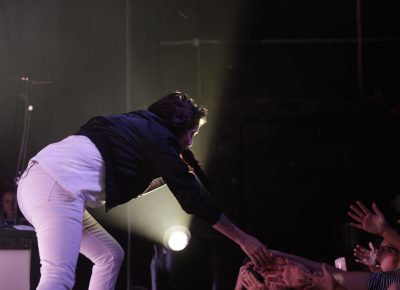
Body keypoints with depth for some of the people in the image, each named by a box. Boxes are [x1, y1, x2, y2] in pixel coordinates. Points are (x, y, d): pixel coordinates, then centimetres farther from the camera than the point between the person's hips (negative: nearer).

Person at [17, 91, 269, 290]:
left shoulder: (138, 127, 29)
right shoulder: (161, 139, 4)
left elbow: (128, 185, 41)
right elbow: (194, 199, 3)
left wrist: (177, 170, 39)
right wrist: (243, 239, 9)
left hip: (42, 177, 10)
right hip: (58, 185, -10)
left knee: (110, 256, 18)